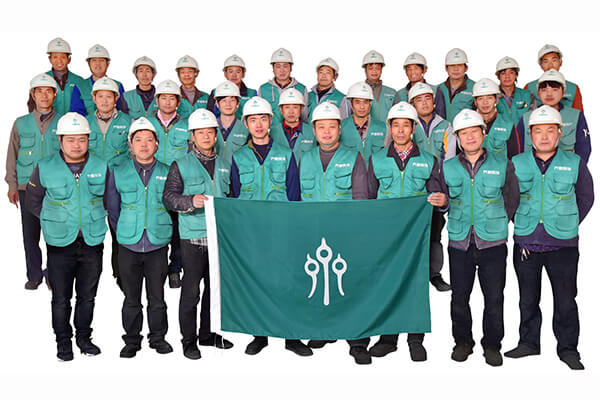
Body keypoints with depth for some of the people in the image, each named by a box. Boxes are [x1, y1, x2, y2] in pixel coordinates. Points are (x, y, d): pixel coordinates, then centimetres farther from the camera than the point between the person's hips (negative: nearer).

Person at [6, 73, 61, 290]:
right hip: (27, 187, 2)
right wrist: (12, 185, 7)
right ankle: (34, 274, 20)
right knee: (30, 234, 6)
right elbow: (12, 156, 12)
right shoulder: (21, 124, 8)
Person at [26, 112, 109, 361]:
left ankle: (84, 336, 29)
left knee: (87, 296, 12)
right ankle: (63, 341, 24)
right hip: (60, 244, -1)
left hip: (93, 242, 1)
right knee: (61, 298, 7)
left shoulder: (101, 167, -1)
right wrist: (56, 220, 4)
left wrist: (92, 219, 7)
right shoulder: (45, 168, -4)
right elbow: (33, 202, 8)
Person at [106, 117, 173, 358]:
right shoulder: (119, 172, 4)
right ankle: (132, 340, 23)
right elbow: (112, 207, 10)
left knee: (157, 296, 7)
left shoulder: (167, 173, 3)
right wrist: (122, 232, 6)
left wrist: (164, 230, 6)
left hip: (158, 245, 0)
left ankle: (158, 337, 23)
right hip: (128, 246, 0)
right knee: (131, 297, 9)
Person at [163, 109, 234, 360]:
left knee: (215, 286, 12)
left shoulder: (224, 165, 15)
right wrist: (190, 201, -23)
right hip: (193, 236, -4)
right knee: (191, 290, 0)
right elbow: (169, 196, -7)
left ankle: (208, 334, 27)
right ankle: (189, 339, 13)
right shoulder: (181, 165, 1)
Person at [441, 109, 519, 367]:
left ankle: (492, 345, 21)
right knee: (459, 297, 8)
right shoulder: (448, 168, 6)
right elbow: (444, 201, 17)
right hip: (459, 242, 1)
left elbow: (512, 200, 12)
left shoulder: (503, 165, 3)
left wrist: (496, 223, 9)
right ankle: (463, 341, 25)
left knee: (494, 297, 4)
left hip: (493, 242, -1)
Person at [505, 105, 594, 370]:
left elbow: (585, 197, 12)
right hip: (525, 243, 2)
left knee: (565, 300, 4)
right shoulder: (517, 163, 3)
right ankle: (529, 342, 28)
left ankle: (568, 348, 19)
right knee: (528, 299, 13)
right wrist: (521, 224, 9)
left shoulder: (575, 163, 1)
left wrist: (568, 224, 6)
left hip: (563, 244, -1)